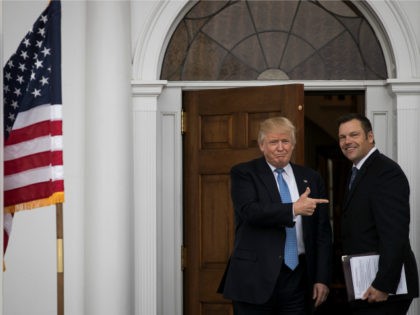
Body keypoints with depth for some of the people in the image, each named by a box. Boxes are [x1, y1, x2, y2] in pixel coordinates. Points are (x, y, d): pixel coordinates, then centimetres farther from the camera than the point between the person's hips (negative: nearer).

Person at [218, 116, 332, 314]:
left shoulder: (311, 179, 11)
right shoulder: (243, 173, 2)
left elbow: (322, 232, 10)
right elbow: (250, 211, -16)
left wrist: (322, 278, 4)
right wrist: (293, 209, -23)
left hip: (298, 278, 3)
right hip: (256, 277, -3)